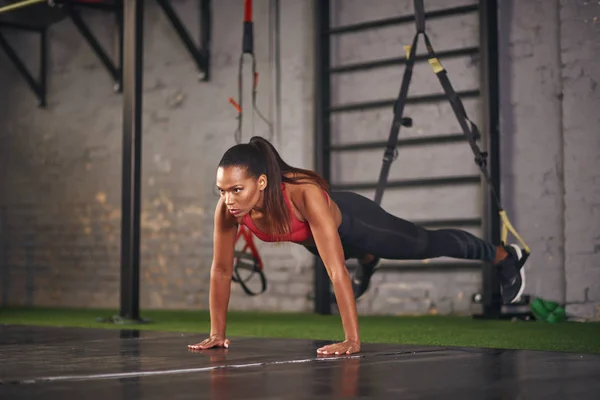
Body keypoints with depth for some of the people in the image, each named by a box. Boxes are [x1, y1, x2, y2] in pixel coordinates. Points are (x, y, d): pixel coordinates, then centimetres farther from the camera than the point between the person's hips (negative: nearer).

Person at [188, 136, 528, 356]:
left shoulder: (305, 195, -48)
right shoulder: (228, 207, -33)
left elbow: (336, 270, -48)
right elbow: (221, 270, -20)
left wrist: (352, 340, -48)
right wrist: (217, 332, -16)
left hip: (352, 222, -4)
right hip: (310, 238, 4)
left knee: (427, 244, 21)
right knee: (362, 255, 38)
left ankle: (504, 256, 48)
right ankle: (368, 263, 77)